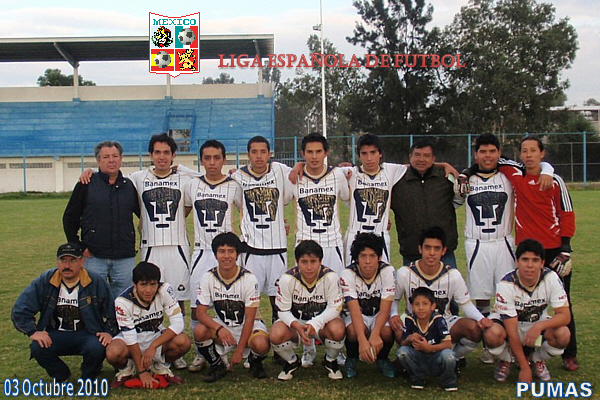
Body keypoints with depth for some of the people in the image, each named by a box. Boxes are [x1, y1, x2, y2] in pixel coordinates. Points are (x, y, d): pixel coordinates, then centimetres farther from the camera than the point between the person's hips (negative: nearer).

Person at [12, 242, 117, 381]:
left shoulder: (97, 282, -6)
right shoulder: (44, 281, -3)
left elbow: (111, 311, 3)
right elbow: (20, 310, -1)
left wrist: (109, 332, -10)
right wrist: (32, 332, -12)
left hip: (87, 335, -2)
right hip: (56, 335, 2)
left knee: (97, 348, -34)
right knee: (37, 348, -28)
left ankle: (87, 380, 2)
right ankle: (61, 376, 5)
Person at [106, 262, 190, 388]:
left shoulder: (165, 290, -22)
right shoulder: (123, 301, -26)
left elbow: (178, 323, -23)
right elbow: (130, 337, -22)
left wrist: (153, 346, -31)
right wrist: (142, 371, -22)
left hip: (156, 336, 2)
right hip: (131, 338, -2)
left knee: (183, 342, -28)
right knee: (113, 353, -34)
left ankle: (160, 366, 4)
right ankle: (127, 369, 4)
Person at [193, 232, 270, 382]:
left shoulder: (249, 279, -18)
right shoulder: (209, 278, -10)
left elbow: (249, 318, -18)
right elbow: (200, 312, -14)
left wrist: (239, 351, -23)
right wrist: (219, 329, -35)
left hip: (248, 325, -2)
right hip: (222, 325, 2)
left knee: (261, 345, -34)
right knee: (199, 331, -29)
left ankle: (255, 362, 5)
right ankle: (217, 365, 1)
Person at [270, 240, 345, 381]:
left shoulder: (330, 277, -20)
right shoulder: (287, 278, -18)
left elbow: (334, 308, -18)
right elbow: (283, 311, -14)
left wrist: (315, 324, -35)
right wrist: (298, 327, -35)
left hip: (322, 322, 0)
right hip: (295, 322, 1)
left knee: (338, 330, -34)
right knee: (276, 335, -30)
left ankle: (330, 361, 2)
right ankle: (292, 361, 6)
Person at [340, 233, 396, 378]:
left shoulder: (388, 271, -21)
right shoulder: (348, 274, -23)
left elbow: (385, 308, -26)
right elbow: (355, 310, -31)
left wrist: (375, 334, -45)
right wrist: (362, 340, -47)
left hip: (379, 315, 1)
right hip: (357, 315, -1)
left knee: (387, 332, -32)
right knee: (354, 331, -35)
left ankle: (382, 359, 3)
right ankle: (351, 359, -1)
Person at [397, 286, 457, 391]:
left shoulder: (438, 320, -16)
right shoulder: (409, 320, -9)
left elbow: (448, 344, -22)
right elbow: (402, 344, -4)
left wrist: (429, 348, -35)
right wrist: (409, 339, -27)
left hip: (436, 361, -2)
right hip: (418, 361, 2)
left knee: (448, 355, -33)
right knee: (402, 351, -24)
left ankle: (448, 381, 1)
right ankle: (418, 378, 4)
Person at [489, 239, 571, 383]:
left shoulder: (551, 278, -21)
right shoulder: (506, 284, -28)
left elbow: (565, 315, -21)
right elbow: (512, 331, -27)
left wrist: (539, 326, -42)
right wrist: (524, 368, -28)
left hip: (539, 324, 2)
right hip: (509, 323, -2)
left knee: (563, 335, -30)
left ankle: (538, 359, 5)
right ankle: (505, 361, 2)